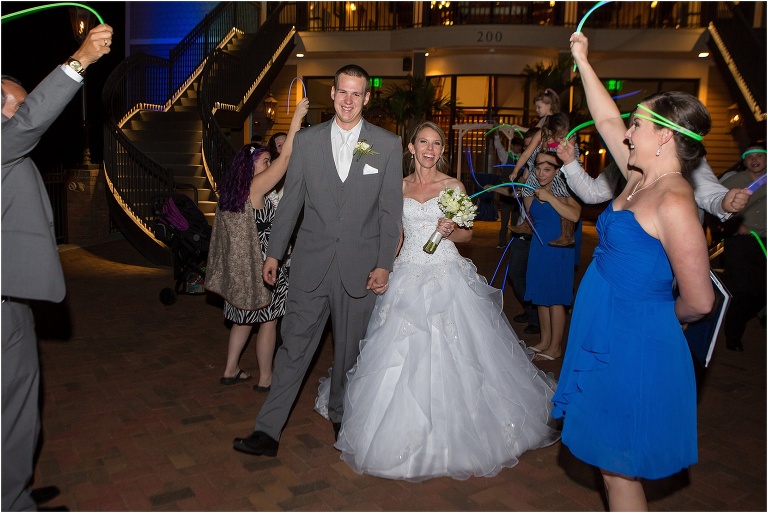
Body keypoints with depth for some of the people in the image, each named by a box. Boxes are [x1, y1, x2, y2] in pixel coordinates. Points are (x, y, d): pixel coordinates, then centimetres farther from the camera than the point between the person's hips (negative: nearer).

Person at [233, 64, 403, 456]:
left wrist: (384, 265, -3)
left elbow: (391, 210, 0)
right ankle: (268, 431, 11)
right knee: (294, 345, 3)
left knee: (349, 349, 12)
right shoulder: (307, 140, 4)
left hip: (360, 268, 0)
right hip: (311, 263, 1)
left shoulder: (388, 145, 0)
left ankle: (340, 416, 34)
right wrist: (274, 252, 8)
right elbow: (290, 200, 8)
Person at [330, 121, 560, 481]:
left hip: (448, 276, -2)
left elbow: (467, 233, 7)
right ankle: (406, 434, 19)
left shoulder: (454, 186, 4)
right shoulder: (399, 187, 10)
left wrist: (450, 232, -14)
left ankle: (454, 435, 17)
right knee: (402, 354, 1)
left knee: (451, 355, -2)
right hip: (408, 275, 2)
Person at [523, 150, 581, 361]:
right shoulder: (531, 194, 6)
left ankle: (556, 347, 14)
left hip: (558, 251, -6)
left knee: (555, 300, 1)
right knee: (541, 297, 13)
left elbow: (574, 215, -30)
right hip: (538, 249, 6)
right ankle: (545, 341, 28)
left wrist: (549, 198, -28)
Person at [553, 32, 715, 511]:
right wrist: (582, 62, 23)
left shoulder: (673, 202, -21)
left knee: (620, 469, 7)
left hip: (634, 346, -9)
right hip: (607, 340, 9)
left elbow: (699, 301, -20)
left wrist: (659, 320, 0)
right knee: (614, 462, 22)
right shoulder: (641, 180, 4)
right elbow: (607, 121, 18)